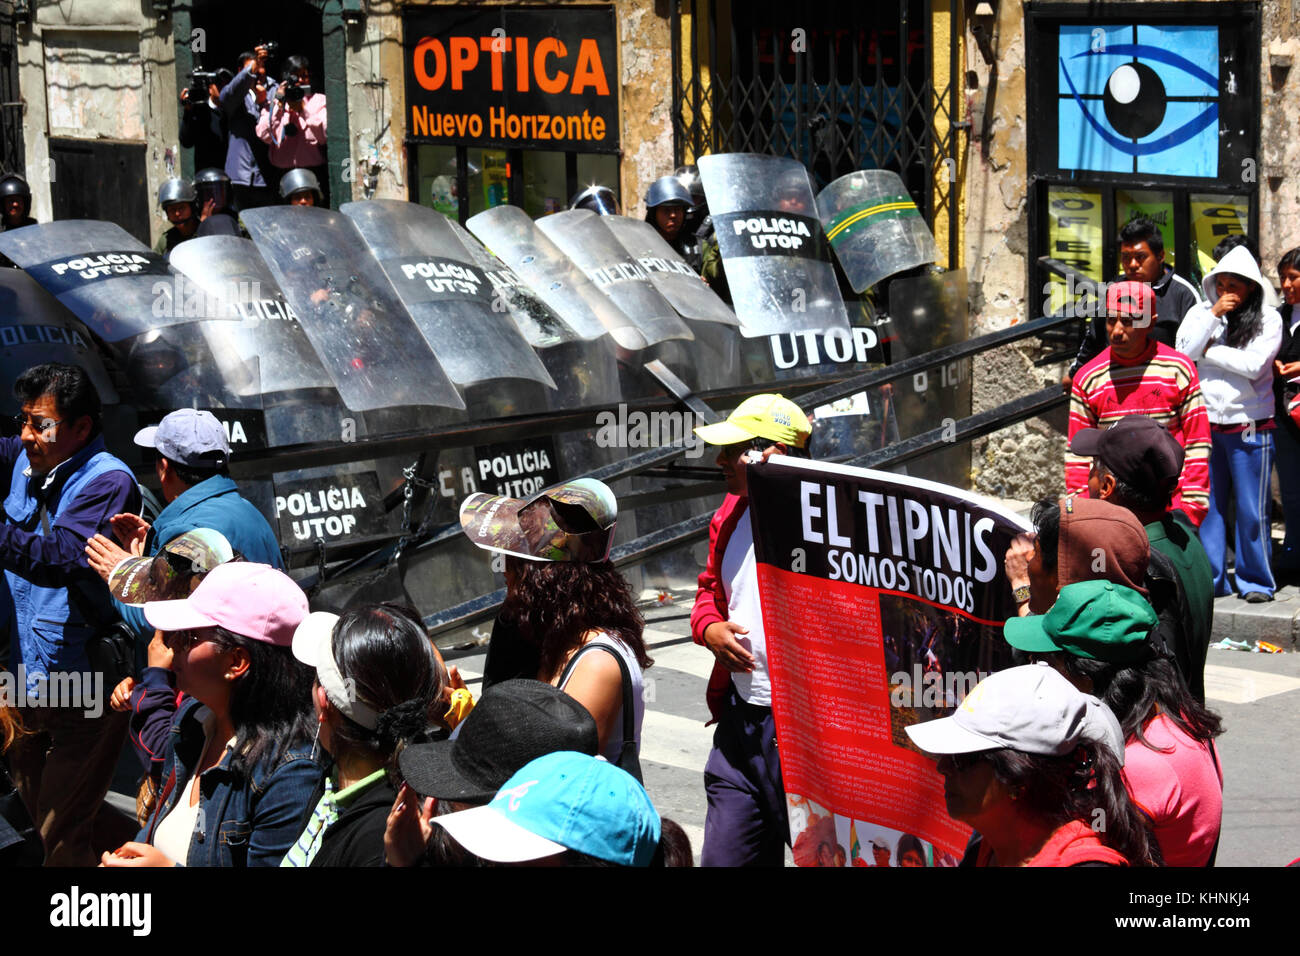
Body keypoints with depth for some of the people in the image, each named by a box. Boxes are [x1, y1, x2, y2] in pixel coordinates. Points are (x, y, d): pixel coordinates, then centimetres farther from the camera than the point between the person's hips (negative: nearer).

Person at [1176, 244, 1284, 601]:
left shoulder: (1268, 319, -1)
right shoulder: (1201, 312, 7)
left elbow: (1254, 364, -14)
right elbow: (1184, 351, -7)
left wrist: (1210, 351, -6)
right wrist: (1215, 314, -11)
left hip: (1249, 427, -3)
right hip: (1205, 423, 3)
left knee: (1251, 509, 1)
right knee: (1207, 506, 6)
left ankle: (1255, 581, 12)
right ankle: (1211, 580, 15)